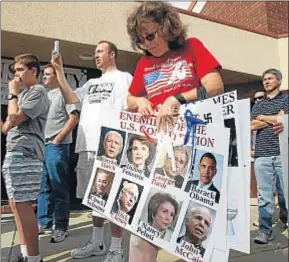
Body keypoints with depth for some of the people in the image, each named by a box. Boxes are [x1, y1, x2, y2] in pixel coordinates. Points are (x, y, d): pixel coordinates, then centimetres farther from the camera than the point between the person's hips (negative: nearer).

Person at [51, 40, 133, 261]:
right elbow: (71, 99, 13)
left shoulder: (124, 78, 4)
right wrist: (59, 71, 8)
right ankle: (97, 243, 26)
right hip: (87, 146, 7)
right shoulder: (92, 83, 24)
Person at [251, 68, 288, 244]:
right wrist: (274, 121, -3)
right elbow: (252, 126, 4)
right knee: (264, 195, -1)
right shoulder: (257, 106, 20)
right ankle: (265, 231, 3)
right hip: (262, 155, 2)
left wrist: (262, 117, 2)